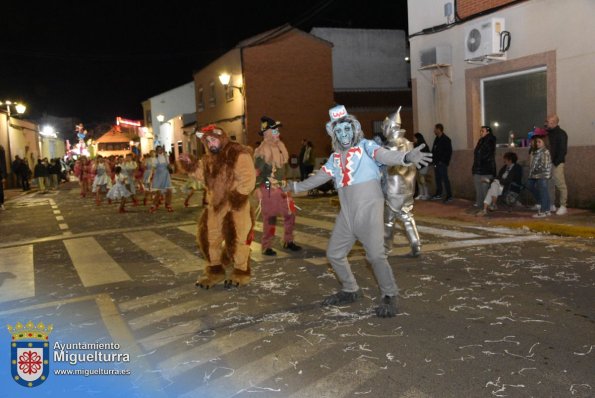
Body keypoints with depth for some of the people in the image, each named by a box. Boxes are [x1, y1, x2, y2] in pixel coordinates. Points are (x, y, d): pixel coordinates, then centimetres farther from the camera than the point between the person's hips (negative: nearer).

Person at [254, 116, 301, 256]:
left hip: (282, 187, 8)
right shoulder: (262, 150, -13)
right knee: (269, 218, 0)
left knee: (290, 214, 11)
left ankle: (288, 241, 26)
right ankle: (266, 247, 12)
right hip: (268, 189, -8)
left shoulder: (280, 146, 11)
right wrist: (258, 189, -17)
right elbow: (257, 171, -15)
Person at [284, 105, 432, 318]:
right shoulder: (335, 157, 13)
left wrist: (406, 156, -45)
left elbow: (385, 155, -24)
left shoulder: (366, 146, -5)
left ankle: (389, 296, 3)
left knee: (376, 255, -17)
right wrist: (296, 186, 35)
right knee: (334, 253, 14)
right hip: (347, 214, 7)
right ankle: (350, 290, 33)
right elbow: (319, 177, 25)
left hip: (369, 210, -7)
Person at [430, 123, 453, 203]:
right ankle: (438, 194, 23)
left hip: (442, 163, -8)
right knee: (438, 179, 14)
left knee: (445, 179, -7)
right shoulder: (437, 139, 14)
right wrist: (433, 159, 7)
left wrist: (444, 161, -16)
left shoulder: (446, 139, -10)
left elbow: (449, 152, -13)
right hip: (437, 163, 8)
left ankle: (449, 196, -2)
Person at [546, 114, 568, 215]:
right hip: (548, 163, 7)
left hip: (556, 163, -7)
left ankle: (563, 206, -3)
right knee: (550, 185, 8)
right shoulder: (548, 133, 16)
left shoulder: (561, 134, -5)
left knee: (560, 184, -6)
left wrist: (556, 162, -17)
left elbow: (563, 150, -11)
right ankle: (551, 205, 15)